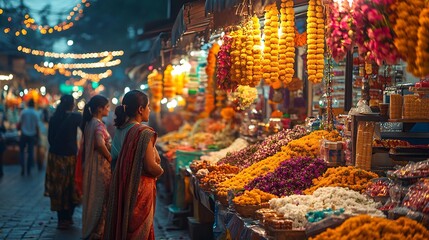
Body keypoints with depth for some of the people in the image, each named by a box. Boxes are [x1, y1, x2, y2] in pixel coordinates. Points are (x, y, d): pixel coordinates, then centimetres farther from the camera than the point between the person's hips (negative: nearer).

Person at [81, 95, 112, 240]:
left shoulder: (89, 123, 10)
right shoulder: (98, 125, -17)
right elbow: (101, 144, -33)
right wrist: (110, 158, -19)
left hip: (91, 163, 9)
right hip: (101, 164, -9)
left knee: (93, 197, 16)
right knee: (101, 198, 0)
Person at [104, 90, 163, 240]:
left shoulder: (120, 130, 4)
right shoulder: (144, 133, -18)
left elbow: (115, 160, 10)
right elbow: (150, 166, -20)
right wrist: (160, 171, 0)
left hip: (120, 188, 7)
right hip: (139, 190, -7)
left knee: (120, 227, 16)